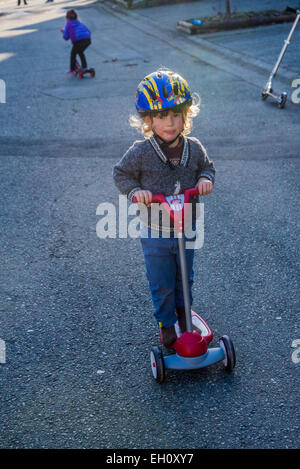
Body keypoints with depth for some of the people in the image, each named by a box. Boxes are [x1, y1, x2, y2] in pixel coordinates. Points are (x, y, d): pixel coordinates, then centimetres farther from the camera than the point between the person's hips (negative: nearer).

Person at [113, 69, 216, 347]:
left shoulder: (194, 148, -7)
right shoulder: (141, 152, -16)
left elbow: (207, 166, 11)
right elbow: (121, 173, -3)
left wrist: (206, 179, -10)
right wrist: (135, 190, -20)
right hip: (155, 233, -3)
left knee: (185, 278, 23)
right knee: (161, 284, 11)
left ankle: (183, 310, 50)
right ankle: (167, 323, 34)